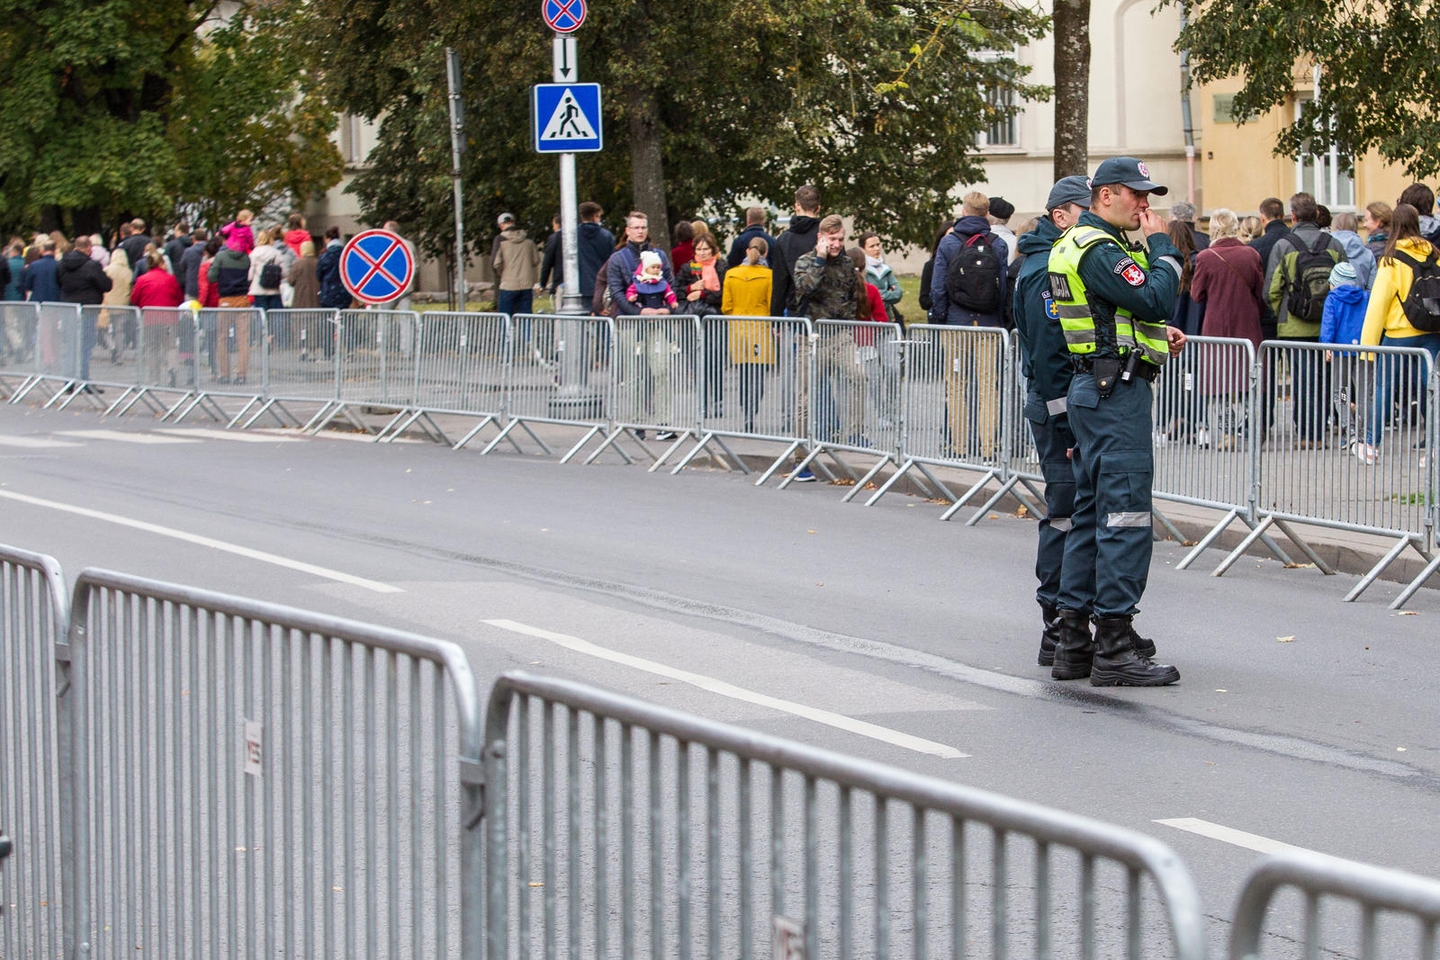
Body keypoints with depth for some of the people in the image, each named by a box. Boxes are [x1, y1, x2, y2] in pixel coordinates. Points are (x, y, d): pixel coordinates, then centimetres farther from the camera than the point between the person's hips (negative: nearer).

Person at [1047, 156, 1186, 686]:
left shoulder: (1078, 244, 19)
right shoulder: (1098, 250, -15)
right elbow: (1155, 299, -23)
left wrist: (1157, 334, 10)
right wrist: (1161, 245, -10)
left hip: (1094, 390, 11)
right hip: (1116, 391, -11)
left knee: (1090, 513, 13)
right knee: (1125, 516, -10)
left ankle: (1074, 642, 16)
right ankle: (1115, 648, -10)